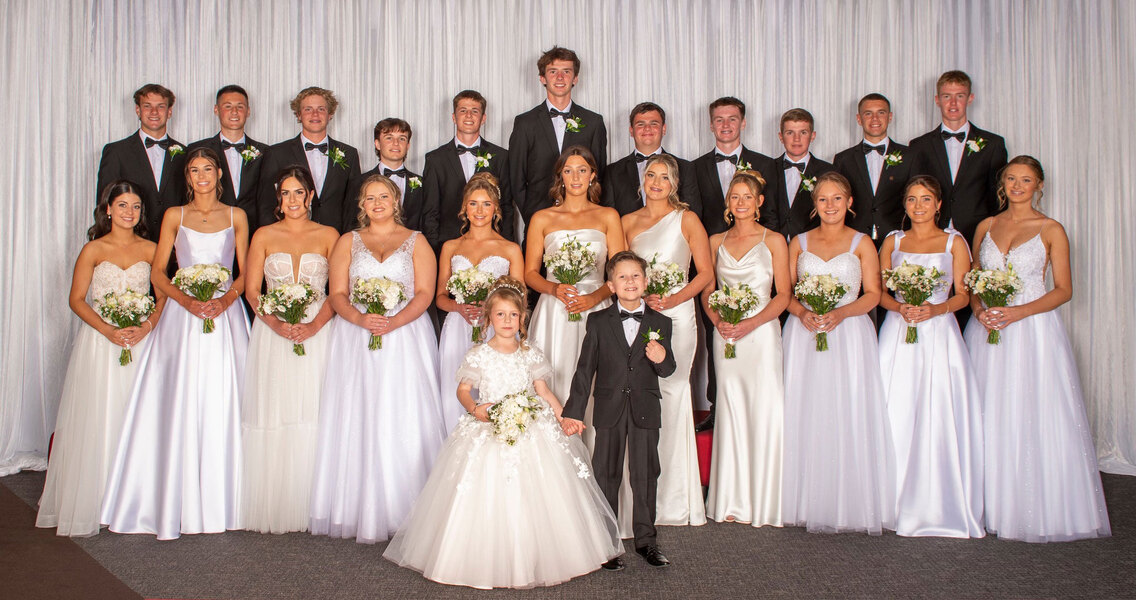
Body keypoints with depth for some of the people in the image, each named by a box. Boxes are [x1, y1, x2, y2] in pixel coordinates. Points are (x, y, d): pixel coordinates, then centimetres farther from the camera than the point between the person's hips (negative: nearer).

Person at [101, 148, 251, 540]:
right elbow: (157, 272, 5)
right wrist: (186, 300, -12)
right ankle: (177, 505, 4)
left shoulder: (236, 217, 10)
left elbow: (246, 272, 7)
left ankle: (220, 503, 7)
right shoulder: (174, 216, 10)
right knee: (179, 407, -4)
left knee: (222, 405, -2)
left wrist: (225, 300, -12)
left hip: (225, 315, 0)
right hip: (182, 316, 0)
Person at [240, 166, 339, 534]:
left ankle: (309, 509, 5)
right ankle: (272, 508, 6)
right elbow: (252, 290, 5)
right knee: (272, 414, -2)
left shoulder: (329, 236, 8)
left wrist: (314, 325, -14)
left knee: (312, 414, -3)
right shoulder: (264, 236, 11)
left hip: (317, 333, -1)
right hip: (272, 334, 1)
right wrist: (277, 324, -11)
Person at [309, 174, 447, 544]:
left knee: (402, 420, -6)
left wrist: (393, 322, -16)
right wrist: (361, 319, -14)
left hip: (405, 336, -1)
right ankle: (359, 511, 3)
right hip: (355, 339, 2)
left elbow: (424, 293, 0)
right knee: (357, 418, -2)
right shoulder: (348, 242, 16)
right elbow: (337, 295, 6)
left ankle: (403, 512, -1)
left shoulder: (416, 242, 11)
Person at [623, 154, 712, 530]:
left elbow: (706, 273, 1)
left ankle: (673, 500, 3)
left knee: (669, 394, -7)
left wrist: (673, 299, -11)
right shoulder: (628, 222, 15)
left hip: (676, 315, -3)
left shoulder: (686, 220, 5)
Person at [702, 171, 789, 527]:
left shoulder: (774, 241, 4)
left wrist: (751, 323, -14)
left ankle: (763, 501, 7)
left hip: (761, 332, -3)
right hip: (725, 336, 3)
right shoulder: (716, 242, 13)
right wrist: (717, 320, -5)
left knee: (764, 413, -5)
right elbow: (707, 290, 14)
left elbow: (783, 295, 0)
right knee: (731, 413, 4)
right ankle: (734, 500, 11)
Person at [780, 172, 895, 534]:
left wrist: (840, 313, -15)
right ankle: (809, 503, 8)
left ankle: (851, 504, 5)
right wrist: (803, 313, -11)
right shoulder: (798, 243, 12)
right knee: (805, 415, 0)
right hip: (804, 334, 2)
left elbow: (872, 294, 1)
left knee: (849, 415, -4)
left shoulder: (862, 243, 6)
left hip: (849, 333, -2)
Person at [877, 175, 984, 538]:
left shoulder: (954, 242, 8)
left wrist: (935, 309, -14)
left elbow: (963, 294, 4)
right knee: (897, 417, -3)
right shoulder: (892, 241, 13)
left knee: (939, 418, -6)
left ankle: (942, 505, 3)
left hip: (939, 334, -1)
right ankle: (900, 503, 6)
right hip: (898, 334, 2)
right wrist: (900, 308, -10)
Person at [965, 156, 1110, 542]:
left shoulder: (1051, 230, 1)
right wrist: (978, 309, -6)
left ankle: (1036, 510, 7)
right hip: (988, 329, 3)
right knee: (990, 418, 3)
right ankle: (992, 506, 12)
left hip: (1032, 329, -3)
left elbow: (1063, 290, -2)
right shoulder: (985, 226, 11)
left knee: (1034, 418, -5)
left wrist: (1019, 312, -15)